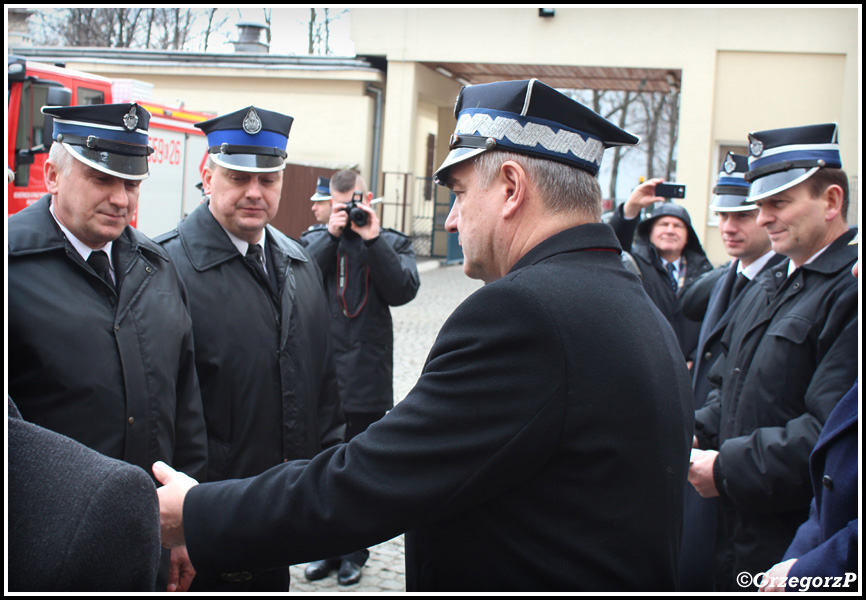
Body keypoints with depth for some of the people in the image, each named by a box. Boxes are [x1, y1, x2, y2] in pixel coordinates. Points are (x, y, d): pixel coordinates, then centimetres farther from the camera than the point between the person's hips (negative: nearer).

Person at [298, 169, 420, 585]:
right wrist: (331, 236, -14)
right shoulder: (313, 241, 5)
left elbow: (403, 290, -12)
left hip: (368, 380, -1)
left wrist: (373, 239, -15)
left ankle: (355, 551, 25)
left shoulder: (392, 243, 3)